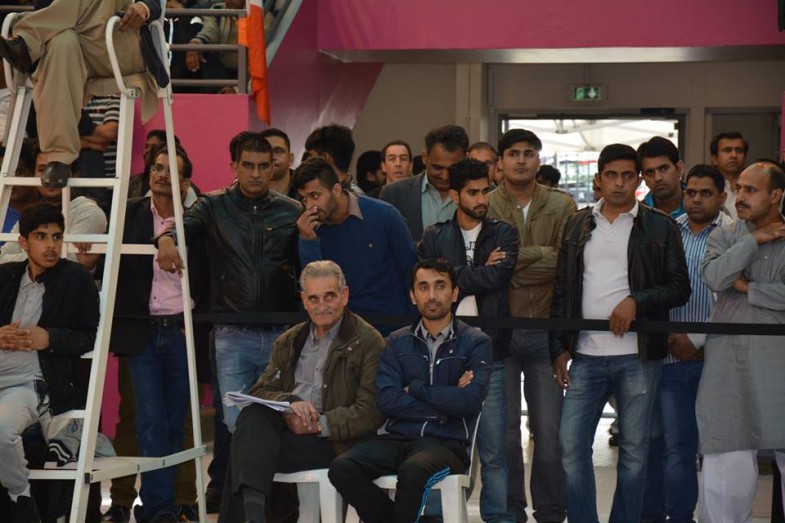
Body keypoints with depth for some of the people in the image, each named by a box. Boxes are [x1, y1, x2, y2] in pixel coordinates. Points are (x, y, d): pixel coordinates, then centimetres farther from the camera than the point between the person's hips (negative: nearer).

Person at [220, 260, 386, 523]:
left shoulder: (368, 342, 1)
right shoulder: (288, 342, 21)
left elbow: (371, 412, -7)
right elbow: (260, 391, 12)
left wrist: (319, 424, -16)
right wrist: (290, 401, -11)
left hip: (332, 442, -5)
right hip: (286, 427, 5)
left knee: (250, 450, -30)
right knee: (253, 414, -31)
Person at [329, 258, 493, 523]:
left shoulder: (476, 343, 4)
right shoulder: (397, 342, 13)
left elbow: (470, 400, -12)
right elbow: (386, 401, -2)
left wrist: (414, 388, -3)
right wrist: (445, 403, -7)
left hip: (447, 442, -3)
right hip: (399, 438, 3)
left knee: (413, 471, -37)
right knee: (342, 468, -24)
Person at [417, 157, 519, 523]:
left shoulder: (503, 234, 9)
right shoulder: (434, 237, 10)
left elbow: (498, 275, -9)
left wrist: (454, 275, -4)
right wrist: (477, 273, -7)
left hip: (488, 353, 0)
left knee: (493, 451, 2)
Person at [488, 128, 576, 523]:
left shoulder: (562, 206, 6)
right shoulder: (485, 206, 2)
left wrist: (513, 261, -10)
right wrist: (542, 255, -12)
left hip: (545, 332, 1)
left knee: (549, 430, 3)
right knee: (504, 428, 5)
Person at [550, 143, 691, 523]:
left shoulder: (660, 227, 3)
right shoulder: (577, 225, 11)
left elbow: (679, 288, 0)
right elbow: (562, 291, 12)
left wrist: (637, 301, -15)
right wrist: (559, 348, 6)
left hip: (638, 356, -2)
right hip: (586, 355, 2)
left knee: (634, 449, 4)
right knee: (571, 446, -1)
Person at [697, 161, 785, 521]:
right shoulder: (724, 236, 11)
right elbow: (714, 277, -9)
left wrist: (747, 287, -7)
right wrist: (754, 240, -7)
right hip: (729, 363, 2)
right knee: (727, 462, 1)